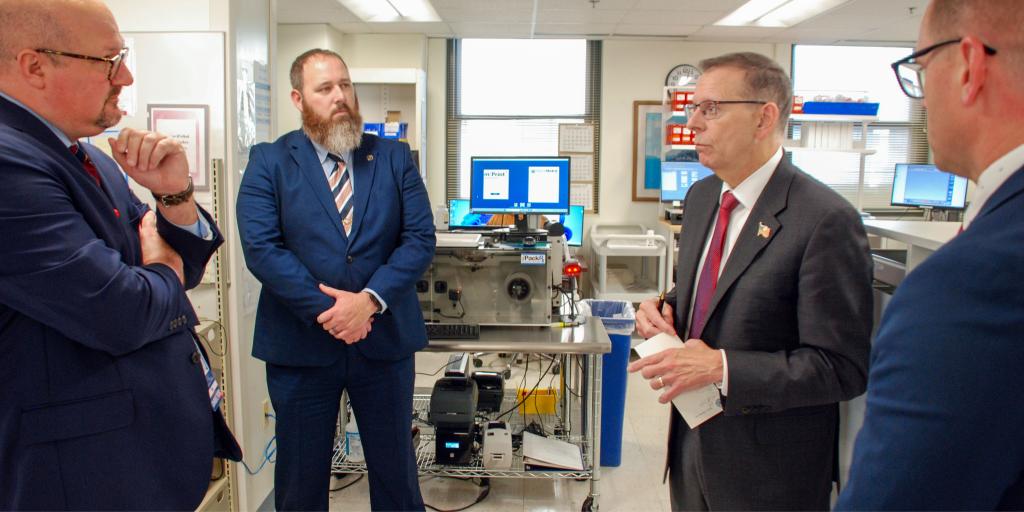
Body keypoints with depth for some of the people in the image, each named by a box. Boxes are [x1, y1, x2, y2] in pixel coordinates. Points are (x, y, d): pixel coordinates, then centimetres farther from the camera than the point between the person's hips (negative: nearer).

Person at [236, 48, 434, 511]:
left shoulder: (394, 157, 4)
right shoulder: (269, 162, 0)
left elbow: (420, 238, -4)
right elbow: (260, 248, -11)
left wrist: (370, 299, -18)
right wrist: (326, 309, -18)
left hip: (385, 339, 1)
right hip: (301, 345, -1)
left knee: (396, 471, 16)